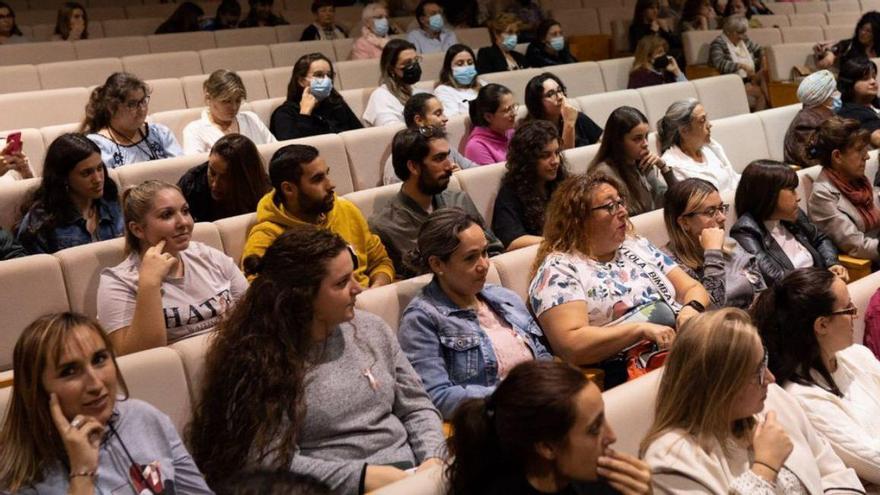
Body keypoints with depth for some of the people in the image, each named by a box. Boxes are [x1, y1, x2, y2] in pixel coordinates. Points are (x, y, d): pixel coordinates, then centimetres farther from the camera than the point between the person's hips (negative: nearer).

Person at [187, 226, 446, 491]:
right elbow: (272, 464, -14)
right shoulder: (257, 360, -10)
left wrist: (432, 460, -6)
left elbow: (416, 407, 12)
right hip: (344, 488, -5)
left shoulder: (372, 327, 8)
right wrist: (364, 477, -18)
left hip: (409, 471, 6)